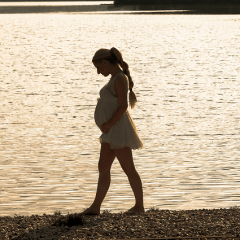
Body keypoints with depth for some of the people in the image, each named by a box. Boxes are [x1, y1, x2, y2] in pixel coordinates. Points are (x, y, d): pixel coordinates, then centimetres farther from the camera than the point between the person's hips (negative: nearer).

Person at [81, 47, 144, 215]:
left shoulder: (120, 79, -16)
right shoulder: (116, 78, 15)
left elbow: (123, 105, -22)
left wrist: (108, 124, -18)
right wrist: (107, 125, 10)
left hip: (118, 129, -10)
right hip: (111, 132, 10)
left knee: (129, 169, -1)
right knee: (103, 168, 8)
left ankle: (140, 205, 7)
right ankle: (96, 207, 10)